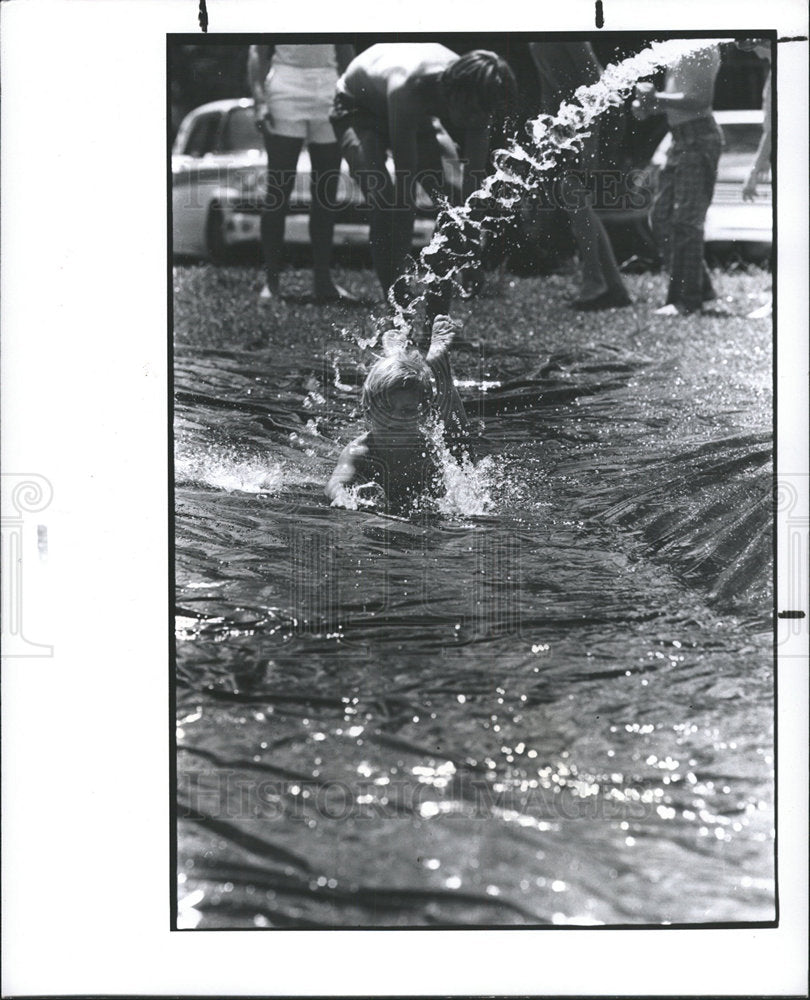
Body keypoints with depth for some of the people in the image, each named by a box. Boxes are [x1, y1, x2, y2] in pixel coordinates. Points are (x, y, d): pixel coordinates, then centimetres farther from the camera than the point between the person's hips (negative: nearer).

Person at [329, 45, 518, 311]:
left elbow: (474, 180, -22)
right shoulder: (406, 88, -43)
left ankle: (438, 315, -3)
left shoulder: (473, 98, -28)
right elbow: (405, 183, -43)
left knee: (452, 202, -10)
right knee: (387, 204, -26)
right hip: (357, 107, -5)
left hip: (419, 115, 5)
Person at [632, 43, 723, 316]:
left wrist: (657, 99, -22)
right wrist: (647, 105, 3)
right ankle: (700, 289, 15)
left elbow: (701, 99, -19)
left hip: (699, 139, -9)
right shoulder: (678, 54, 16)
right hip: (681, 140, 9)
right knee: (662, 218, 8)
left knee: (685, 221, -11)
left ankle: (686, 299, -7)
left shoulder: (704, 50, -10)